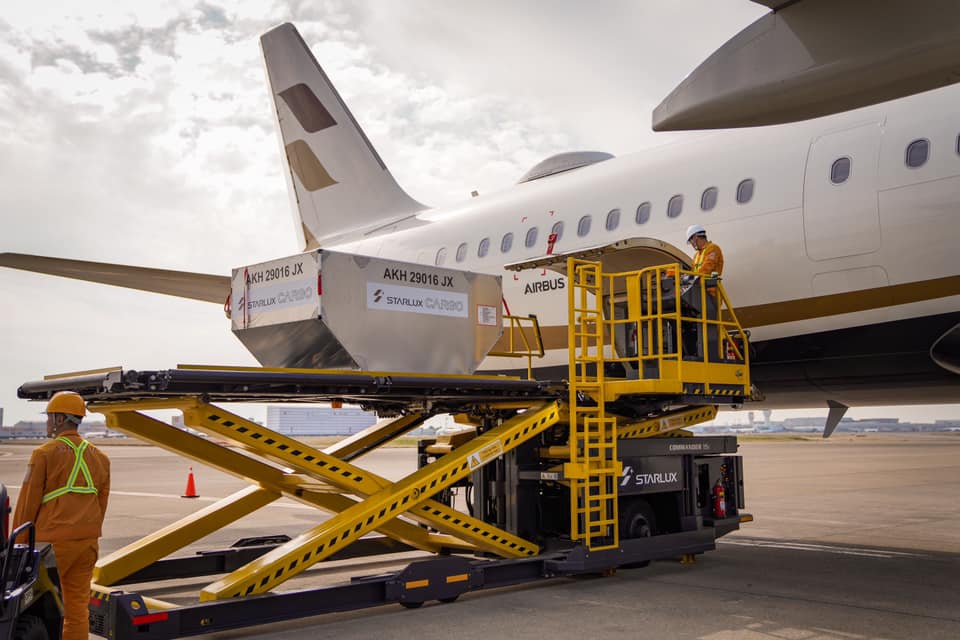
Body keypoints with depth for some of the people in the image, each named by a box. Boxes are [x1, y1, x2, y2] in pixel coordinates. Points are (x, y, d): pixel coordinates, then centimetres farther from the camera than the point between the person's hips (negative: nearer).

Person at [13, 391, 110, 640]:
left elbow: (28, 503, -6)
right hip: (87, 541, 5)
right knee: (78, 606, 9)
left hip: (52, 540, -5)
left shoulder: (44, 454, -7)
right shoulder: (99, 458, 10)